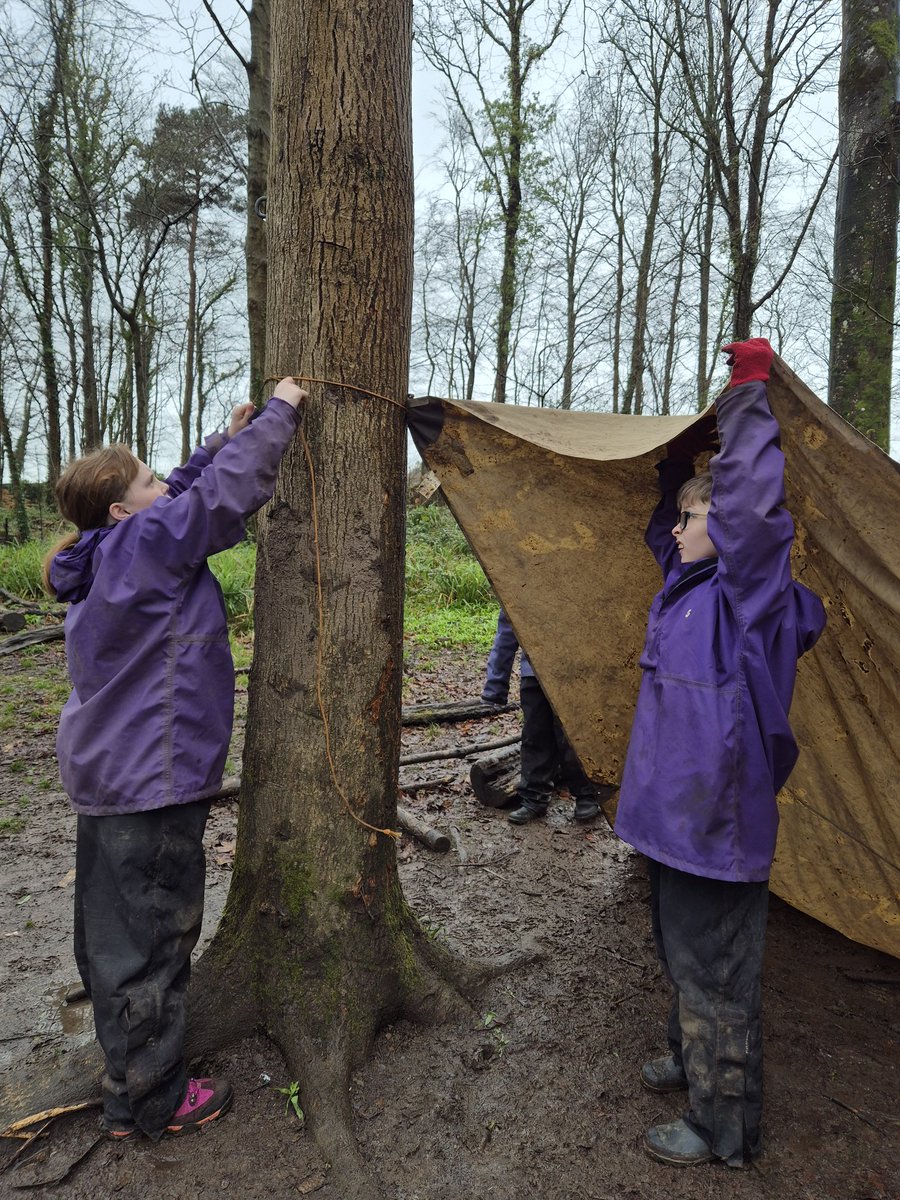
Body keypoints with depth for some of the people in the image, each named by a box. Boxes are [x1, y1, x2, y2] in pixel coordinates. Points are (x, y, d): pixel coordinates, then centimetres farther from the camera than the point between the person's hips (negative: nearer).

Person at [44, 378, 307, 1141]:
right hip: (152, 782, -10)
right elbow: (228, 492, -22)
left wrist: (226, 440, 16)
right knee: (155, 936, 4)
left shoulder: (107, 558, 8)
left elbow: (189, 493, 19)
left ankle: (126, 1059, 43)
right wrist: (279, 412, -10)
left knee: (114, 926, 23)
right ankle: (148, 1102, 22)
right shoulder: (147, 544, -19)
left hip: (108, 771, 10)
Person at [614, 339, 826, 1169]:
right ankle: (692, 1058, 48)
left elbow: (752, 503, -32)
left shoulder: (751, 593, -18)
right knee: (681, 953, 26)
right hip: (677, 813, 9)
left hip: (719, 822, -9)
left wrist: (749, 396, -23)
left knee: (716, 972, 7)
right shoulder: (687, 584, 7)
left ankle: (723, 1127, 26)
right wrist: (684, 453, 9)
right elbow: (665, 524, 22)